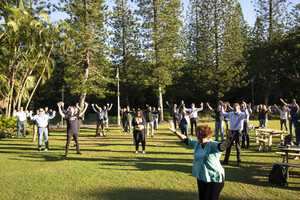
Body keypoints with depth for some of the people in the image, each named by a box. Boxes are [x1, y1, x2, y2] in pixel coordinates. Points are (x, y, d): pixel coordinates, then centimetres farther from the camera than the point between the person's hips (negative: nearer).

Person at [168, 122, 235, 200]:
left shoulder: (213, 145, -20)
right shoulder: (196, 144, 2)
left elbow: (223, 145, -40)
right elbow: (185, 139, 14)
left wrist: (228, 140, -63)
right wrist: (174, 131, 16)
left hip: (214, 179, -7)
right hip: (201, 178, 7)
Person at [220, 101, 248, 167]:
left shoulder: (241, 114, -7)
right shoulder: (231, 114, 8)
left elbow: (246, 115, -29)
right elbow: (223, 113, 16)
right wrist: (222, 106, 10)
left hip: (238, 132, -5)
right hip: (231, 132, 5)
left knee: (238, 147, 1)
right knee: (228, 146, 9)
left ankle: (239, 161, 13)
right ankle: (226, 160, 19)